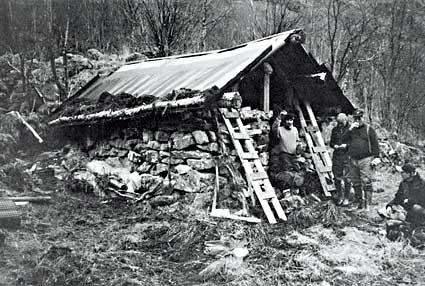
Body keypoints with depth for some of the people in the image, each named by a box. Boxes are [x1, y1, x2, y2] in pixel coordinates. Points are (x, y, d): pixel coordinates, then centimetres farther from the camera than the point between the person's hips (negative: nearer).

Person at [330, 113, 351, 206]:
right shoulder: (335, 130, 10)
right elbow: (331, 142, 15)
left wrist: (346, 145, -17)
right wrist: (334, 145, -6)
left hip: (347, 155, -3)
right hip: (337, 156, 4)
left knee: (347, 178, -1)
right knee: (337, 177, 7)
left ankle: (346, 198, 10)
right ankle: (339, 197, 22)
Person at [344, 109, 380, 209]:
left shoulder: (369, 129, 2)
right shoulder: (351, 129, 13)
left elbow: (375, 144, 1)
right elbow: (344, 140, 0)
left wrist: (376, 157, -7)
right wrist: (350, 130, -10)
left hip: (366, 159, -4)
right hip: (353, 160, 4)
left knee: (366, 182, -10)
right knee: (356, 183, 8)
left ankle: (368, 203, -7)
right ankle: (359, 203, 18)